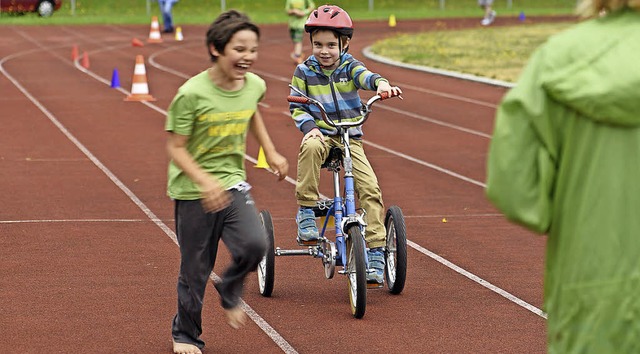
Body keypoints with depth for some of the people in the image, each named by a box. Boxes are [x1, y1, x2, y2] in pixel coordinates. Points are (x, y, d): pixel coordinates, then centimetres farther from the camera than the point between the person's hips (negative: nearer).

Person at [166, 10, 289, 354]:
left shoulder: (254, 85, -3)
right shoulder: (191, 94, -20)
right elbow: (176, 148, -16)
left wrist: (270, 152, 19)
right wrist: (206, 181, -29)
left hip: (233, 183, 4)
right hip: (193, 191, -4)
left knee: (254, 245, -18)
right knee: (195, 270, 4)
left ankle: (230, 290, 14)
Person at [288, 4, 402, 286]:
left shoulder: (349, 66, 0)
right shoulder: (304, 72, 1)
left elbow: (364, 76, -20)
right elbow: (296, 105, 4)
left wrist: (381, 84, -44)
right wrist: (309, 126, -16)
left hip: (350, 138, 1)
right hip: (321, 133, -1)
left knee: (370, 188, -15)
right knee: (311, 147, -39)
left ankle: (376, 252, -8)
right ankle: (306, 211, -27)